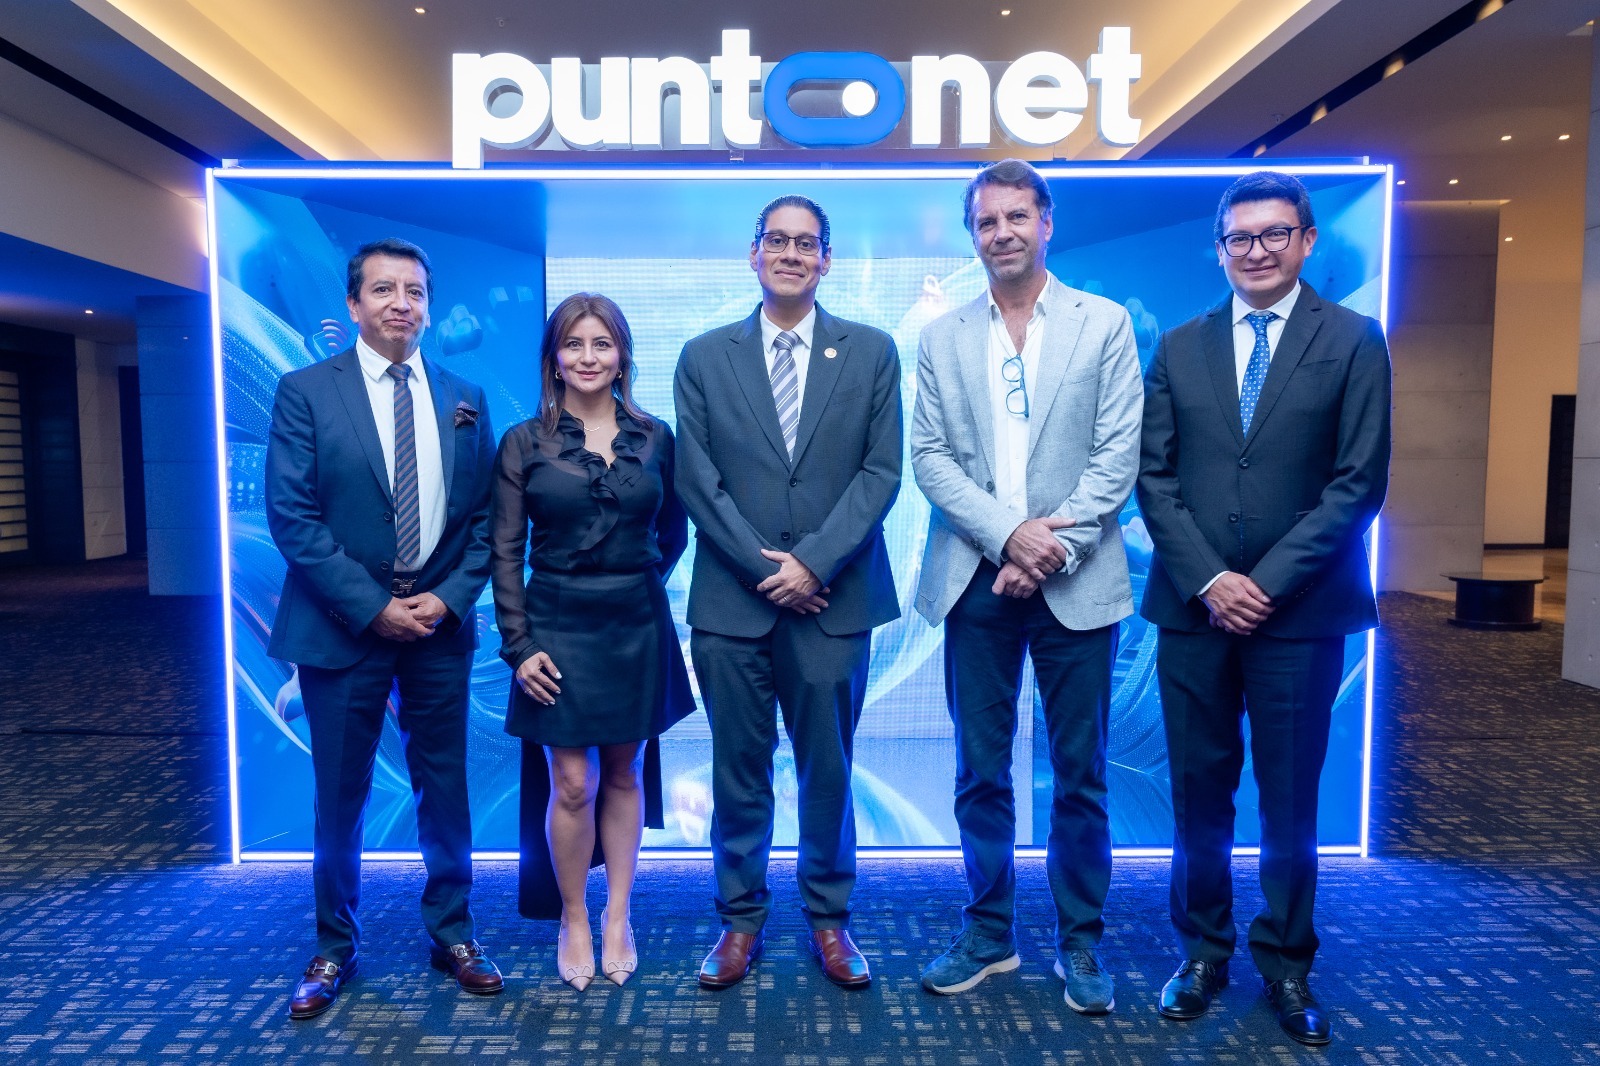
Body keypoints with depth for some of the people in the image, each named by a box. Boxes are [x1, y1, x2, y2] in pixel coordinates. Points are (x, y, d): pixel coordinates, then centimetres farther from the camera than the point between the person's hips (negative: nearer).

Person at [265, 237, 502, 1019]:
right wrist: (372, 607, -14)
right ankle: (334, 948, 29)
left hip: (441, 624, 3)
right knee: (340, 796, 10)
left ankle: (451, 934, 28)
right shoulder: (306, 391, -3)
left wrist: (450, 597, -9)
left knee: (444, 789, 11)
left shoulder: (465, 399, 6)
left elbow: (484, 516, 6)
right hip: (342, 627, -2)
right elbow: (292, 516, -9)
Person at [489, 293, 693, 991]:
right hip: (559, 627, -2)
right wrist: (518, 644, -8)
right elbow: (505, 551, -3)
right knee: (571, 785, 2)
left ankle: (617, 918, 28)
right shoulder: (524, 443, -1)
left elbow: (672, 532, 14)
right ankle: (573, 922, 23)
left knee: (625, 775, 12)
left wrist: (638, 585, 6)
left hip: (636, 628, 2)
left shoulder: (654, 437, 3)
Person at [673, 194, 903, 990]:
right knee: (739, 773, 10)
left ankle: (828, 918, 27)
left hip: (834, 597, 0)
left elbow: (881, 471, -2)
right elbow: (695, 479, 0)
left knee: (828, 770, 10)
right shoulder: (704, 357, 6)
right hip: (732, 599, 1)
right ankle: (740, 918, 26)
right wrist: (762, 568, -9)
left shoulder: (871, 352, 5)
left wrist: (814, 563, -11)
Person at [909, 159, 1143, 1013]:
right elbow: (929, 458, 1)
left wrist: (1052, 548, -12)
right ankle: (988, 933, 26)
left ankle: (1081, 943, 24)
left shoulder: (1104, 324, 4)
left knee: (1080, 774, 7)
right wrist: (1008, 532, -12)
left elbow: (1118, 457, -3)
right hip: (975, 581, 2)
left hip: (1077, 584, -1)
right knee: (980, 772, 9)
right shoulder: (943, 338, 9)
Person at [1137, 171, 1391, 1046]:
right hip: (1194, 605, 2)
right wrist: (1206, 580, -8)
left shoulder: (1352, 340, 2)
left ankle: (1286, 963, 25)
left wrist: (1270, 582, -12)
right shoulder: (1180, 347, 9)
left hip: (1299, 611, -2)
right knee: (1199, 791, 9)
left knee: (1291, 797, 8)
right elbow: (1154, 475, 3)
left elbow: (1360, 480, -5)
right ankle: (1202, 951, 25)